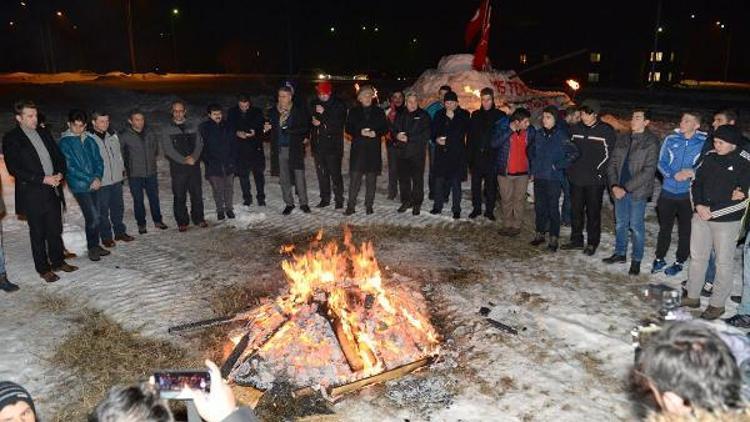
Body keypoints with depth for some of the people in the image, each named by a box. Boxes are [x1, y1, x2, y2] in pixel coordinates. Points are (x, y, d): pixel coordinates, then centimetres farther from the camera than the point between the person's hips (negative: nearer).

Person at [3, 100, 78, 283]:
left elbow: (59, 156, 16)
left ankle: (58, 262, 27)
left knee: (55, 230, 13)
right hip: (32, 194, -5)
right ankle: (43, 268, 16)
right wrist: (43, 179, -16)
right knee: (38, 233, 6)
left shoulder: (44, 134, 11)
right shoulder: (11, 139, -5)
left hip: (53, 190, 5)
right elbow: (14, 169, -11)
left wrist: (59, 173, -4)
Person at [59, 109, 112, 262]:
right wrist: (90, 180, -14)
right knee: (93, 217, -8)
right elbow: (70, 167, -11)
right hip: (79, 186, -5)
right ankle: (92, 247, 8)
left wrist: (98, 177, -8)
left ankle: (95, 245, 23)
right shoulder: (65, 142, -5)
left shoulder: (89, 140, 10)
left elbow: (99, 160, 10)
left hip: (94, 184, 5)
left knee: (95, 216, 10)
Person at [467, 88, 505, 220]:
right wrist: (469, 156, 1)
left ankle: (489, 210, 16)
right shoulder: (475, 115, 8)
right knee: (476, 184, 8)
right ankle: (476, 208, 21)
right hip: (477, 156, 2)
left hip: (492, 156, -2)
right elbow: (470, 136, 7)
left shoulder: (500, 116, 0)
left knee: (491, 185, 5)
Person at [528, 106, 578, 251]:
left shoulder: (561, 135, -10)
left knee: (553, 208, 1)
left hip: (554, 178, -5)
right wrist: (532, 169, 13)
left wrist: (558, 166, -13)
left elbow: (574, 153, -14)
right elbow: (531, 152, 19)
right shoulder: (539, 134, 5)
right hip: (539, 177, 5)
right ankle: (540, 233, 26)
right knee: (539, 206, 12)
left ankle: (554, 238, 10)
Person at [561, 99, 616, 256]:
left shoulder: (606, 131, -7)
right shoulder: (575, 129, 6)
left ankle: (592, 243, 15)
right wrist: (570, 169, 7)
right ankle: (576, 239, 25)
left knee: (593, 212, 4)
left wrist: (598, 171, -12)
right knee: (576, 210, 12)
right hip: (576, 178, 5)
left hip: (595, 180, -4)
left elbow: (608, 155, -5)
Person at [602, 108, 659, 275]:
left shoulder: (651, 142, -8)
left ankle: (636, 260, 18)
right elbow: (612, 163, 8)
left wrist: (626, 188, -17)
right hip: (619, 190, 5)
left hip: (637, 191, -5)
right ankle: (620, 253, 31)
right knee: (620, 224, 16)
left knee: (636, 226, 3)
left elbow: (649, 170, -14)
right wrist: (614, 185, -6)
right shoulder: (622, 139, 8)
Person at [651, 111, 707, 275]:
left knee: (685, 230, 10)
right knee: (664, 228, 15)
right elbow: (661, 163, 0)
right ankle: (659, 259, 29)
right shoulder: (671, 139, -3)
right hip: (668, 192, 2)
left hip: (689, 194, -2)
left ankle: (680, 262, 26)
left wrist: (692, 172, -20)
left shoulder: (705, 142, -8)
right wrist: (674, 175, -17)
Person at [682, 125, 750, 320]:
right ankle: (692, 297, 26)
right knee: (697, 257, 13)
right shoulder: (710, 157, 4)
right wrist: (699, 205, -7)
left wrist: (712, 211, -15)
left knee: (724, 262, 5)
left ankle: (717, 304, 16)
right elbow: (697, 182, 9)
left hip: (727, 221, -5)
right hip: (701, 217, 5)